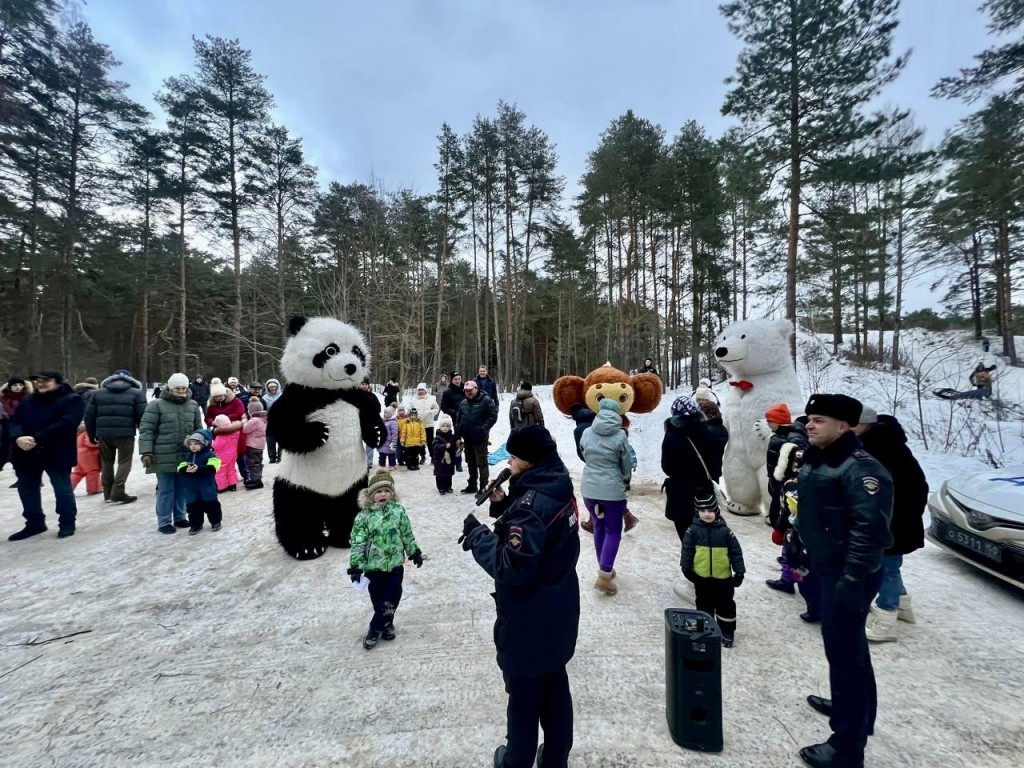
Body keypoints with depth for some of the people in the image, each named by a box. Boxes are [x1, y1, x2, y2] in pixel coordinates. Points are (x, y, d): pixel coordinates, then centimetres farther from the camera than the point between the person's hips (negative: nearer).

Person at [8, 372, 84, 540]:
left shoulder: (72, 400, -6)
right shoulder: (28, 401, 15)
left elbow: (65, 424, -18)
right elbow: (14, 421, 7)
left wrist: (37, 439, -24)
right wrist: (18, 437, -15)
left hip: (57, 454, -6)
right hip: (26, 453, 7)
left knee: (62, 489, 2)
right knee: (27, 490, 15)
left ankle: (67, 523, 17)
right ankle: (34, 523, 31)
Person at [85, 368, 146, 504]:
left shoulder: (98, 393, 13)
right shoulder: (136, 393, 1)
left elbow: (89, 415, 12)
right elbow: (142, 416, -5)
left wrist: (92, 434, 21)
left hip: (104, 434, 4)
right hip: (125, 434, -4)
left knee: (107, 462, 17)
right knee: (124, 462, 4)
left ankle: (108, 494, 23)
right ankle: (118, 493, -3)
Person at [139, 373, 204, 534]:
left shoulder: (193, 405, 8)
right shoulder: (156, 405, -5)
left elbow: (198, 429, 15)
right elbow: (146, 430, -7)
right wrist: (146, 452, -13)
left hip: (186, 455, 4)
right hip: (164, 456, -4)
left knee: (182, 488, 13)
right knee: (165, 489, 3)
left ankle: (179, 517, 27)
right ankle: (164, 522, 14)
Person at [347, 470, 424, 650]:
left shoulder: (398, 510, -3)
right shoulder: (364, 516, -9)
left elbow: (407, 535, 5)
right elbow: (358, 543, -9)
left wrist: (414, 552, 6)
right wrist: (355, 566, -11)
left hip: (395, 564, 2)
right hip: (374, 566, -2)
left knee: (392, 598, 8)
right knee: (379, 601, 10)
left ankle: (375, 629, 28)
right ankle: (386, 625, 34)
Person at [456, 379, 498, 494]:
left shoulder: (486, 400, -11)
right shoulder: (463, 403, 9)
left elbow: (493, 416, -14)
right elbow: (458, 420, 13)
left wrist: (484, 429, -16)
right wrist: (458, 436, 10)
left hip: (480, 438, -6)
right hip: (467, 438, 7)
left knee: (481, 463, -1)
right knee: (471, 463, 17)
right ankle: (472, 485, 28)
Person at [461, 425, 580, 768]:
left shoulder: (532, 504, -31)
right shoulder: (558, 490, -3)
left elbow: (511, 568, -32)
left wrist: (478, 534, -20)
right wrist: (504, 507, -4)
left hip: (529, 622, -8)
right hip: (557, 613, 8)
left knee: (523, 695, 17)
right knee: (554, 687, 25)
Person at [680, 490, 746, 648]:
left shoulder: (725, 531, -12)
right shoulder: (693, 530, -11)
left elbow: (736, 552, -6)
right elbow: (687, 549, -2)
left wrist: (739, 572, -5)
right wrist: (686, 568, 0)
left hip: (723, 577, -1)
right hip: (701, 576, 1)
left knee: (725, 605, 13)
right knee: (704, 604, 17)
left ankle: (727, 632, 31)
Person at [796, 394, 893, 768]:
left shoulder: (859, 468, -22)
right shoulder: (815, 460, 7)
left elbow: (870, 528, -26)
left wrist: (852, 579, -27)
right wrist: (801, 549, 20)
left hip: (846, 574, -9)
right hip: (826, 566, 10)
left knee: (844, 649, -1)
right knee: (843, 644, 24)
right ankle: (851, 705, 44)